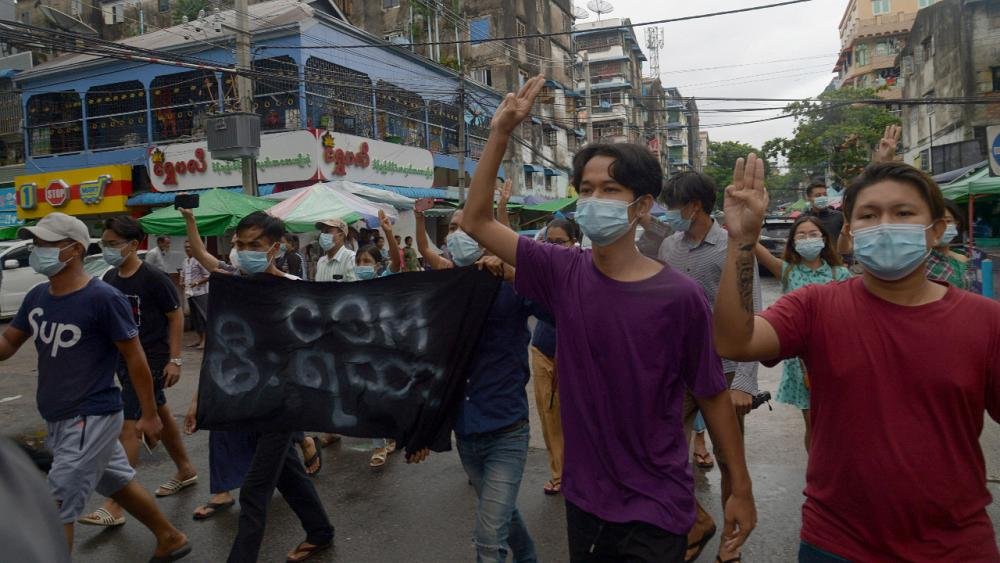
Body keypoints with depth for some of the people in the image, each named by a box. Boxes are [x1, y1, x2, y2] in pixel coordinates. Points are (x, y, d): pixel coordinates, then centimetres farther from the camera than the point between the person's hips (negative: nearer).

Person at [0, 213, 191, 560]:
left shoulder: (103, 298, -19)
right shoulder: (37, 296, 3)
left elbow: (135, 358, -14)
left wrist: (149, 415, -11)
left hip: (91, 418, -8)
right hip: (58, 419, 8)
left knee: (56, 511, -3)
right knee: (118, 483, 21)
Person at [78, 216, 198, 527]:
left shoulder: (153, 279, -16)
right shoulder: (110, 278, 5)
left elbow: (176, 317, -12)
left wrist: (175, 360, -14)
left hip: (151, 359, -8)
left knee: (127, 425, -11)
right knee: (160, 415, 19)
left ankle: (115, 506, -6)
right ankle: (186, 470, 36)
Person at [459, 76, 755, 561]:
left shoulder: (680, 296, -16)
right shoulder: (564, 274, -6)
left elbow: (713, 395, -5)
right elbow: (476, 222, -2)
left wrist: (741, 489, 2)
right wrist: (501, 133, -9)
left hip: (656, 508, -4)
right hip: (583, 497, 4)